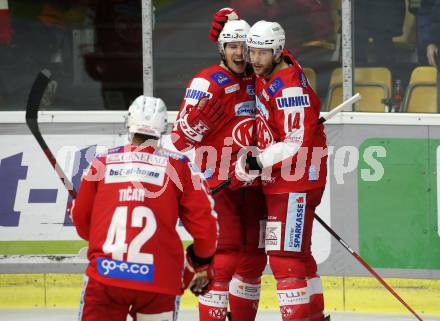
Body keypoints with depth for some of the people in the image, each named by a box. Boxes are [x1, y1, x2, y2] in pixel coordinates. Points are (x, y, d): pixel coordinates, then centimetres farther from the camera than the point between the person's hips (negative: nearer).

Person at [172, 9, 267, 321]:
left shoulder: (255, 82, 10)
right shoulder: (208, 83, -12)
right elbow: (183, 134, -16)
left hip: (251, 184, 7)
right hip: (218, 186, -7)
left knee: (253, 257, 11)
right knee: (224, 257, -13)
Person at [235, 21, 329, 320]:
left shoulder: (291, 89, -22)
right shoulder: (267, 74, 5)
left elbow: (296, 144, -27)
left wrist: (261, 162, -31)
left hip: (296, 180, -10)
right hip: (278, 180, 10)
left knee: (284, 254, -13)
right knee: (298, 252, 18)